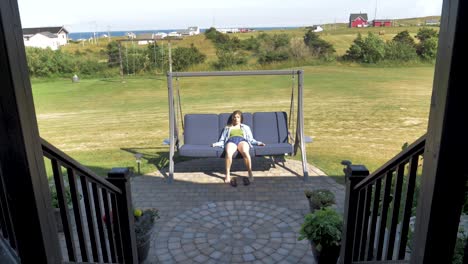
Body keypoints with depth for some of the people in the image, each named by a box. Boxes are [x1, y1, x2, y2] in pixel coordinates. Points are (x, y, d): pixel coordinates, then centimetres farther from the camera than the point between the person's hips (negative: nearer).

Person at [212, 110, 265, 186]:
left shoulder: (245, 127, 34)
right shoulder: (227, 128, 34)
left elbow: (251, 139, 25)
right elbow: (222, 140, 25)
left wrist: (258, 143, 5)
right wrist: (215, 144, 5)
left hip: (242, 140, 0)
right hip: (231, 141, 0)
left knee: (245, 152, -38)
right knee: (228, 153, -38)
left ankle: (250, 174, -34)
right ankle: (227, 175, -35)